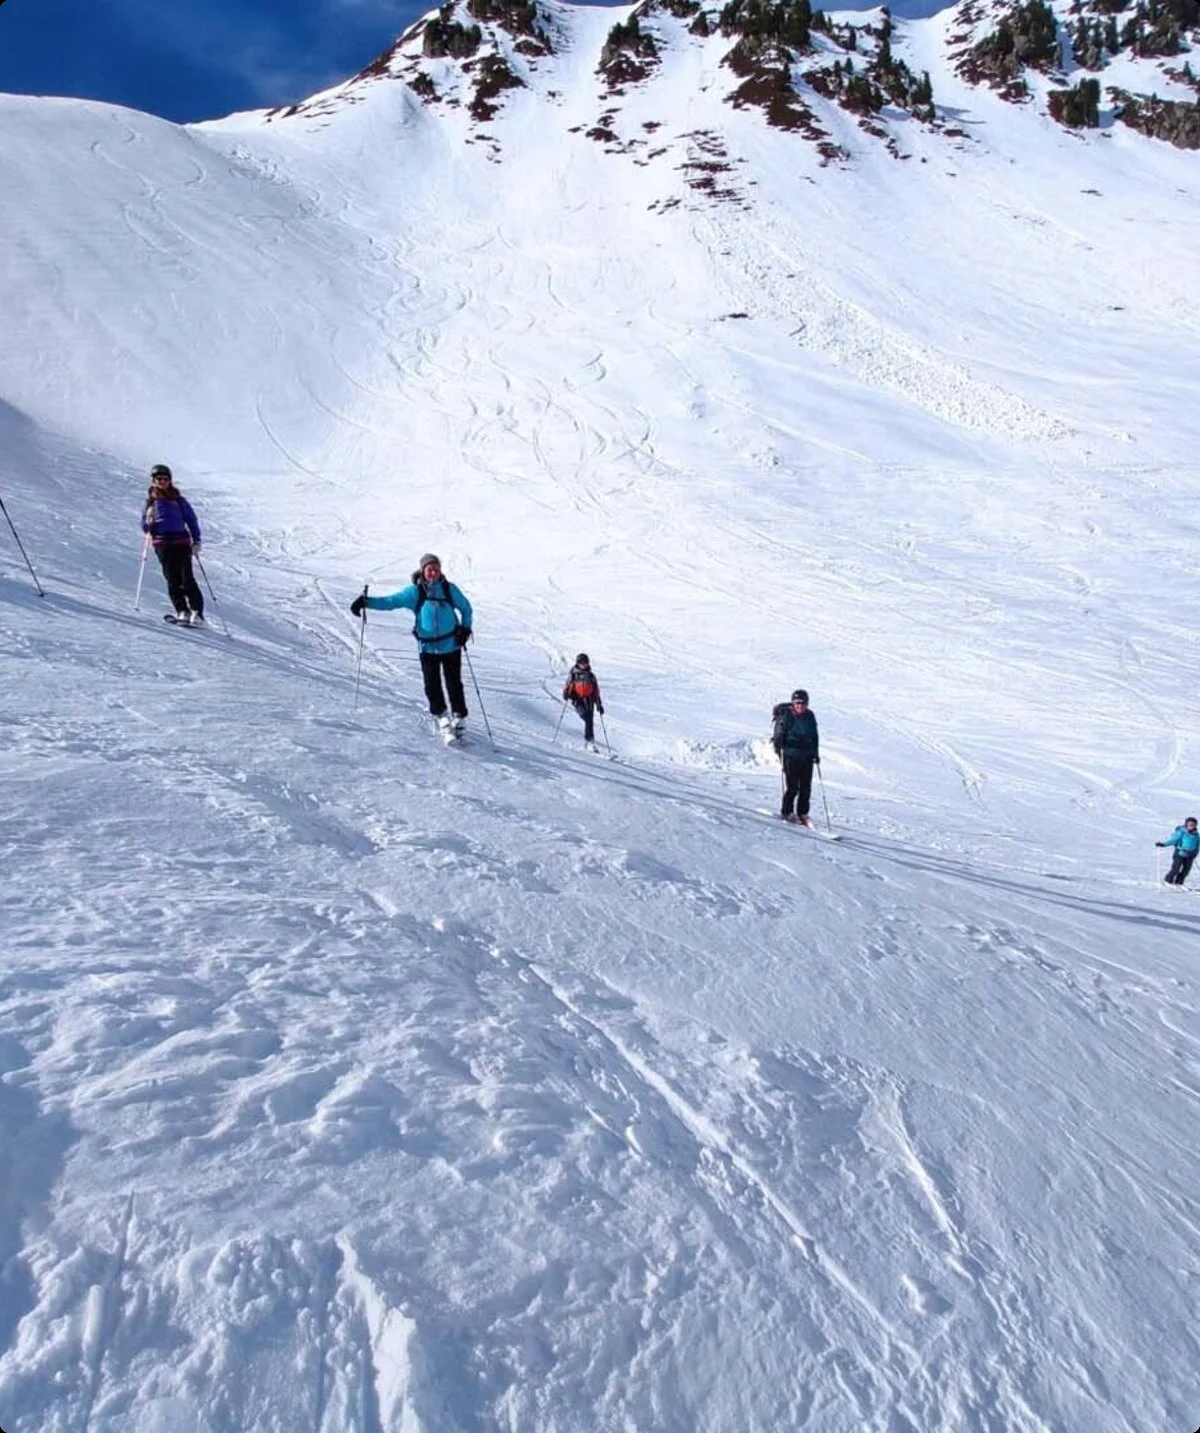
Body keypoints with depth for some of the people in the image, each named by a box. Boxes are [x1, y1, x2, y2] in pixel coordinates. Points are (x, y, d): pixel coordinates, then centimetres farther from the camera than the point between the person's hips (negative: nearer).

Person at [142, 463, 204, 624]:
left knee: (187, 578, -9)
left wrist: (196, 540, 1)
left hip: (181, 541, -2)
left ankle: (197, 613, -9)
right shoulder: (151, 502, 14)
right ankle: (182, 611, -3)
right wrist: (149, 521, -7)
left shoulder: (178, 499, 9)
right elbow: (145, 528, 15)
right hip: (162, 544, 2)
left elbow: (191, 519, 9)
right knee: (172, 579, -4)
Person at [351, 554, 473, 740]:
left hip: (451, 645, 0)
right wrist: (366, 601, -20)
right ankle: (442, 720, 13)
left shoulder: (449, 589, 0)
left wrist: (465, 628, -1)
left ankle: (458, 719, 17)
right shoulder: (415, 591, -2)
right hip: (427, 646, 0)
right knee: (432, 685, -2)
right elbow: (391, 601, -7)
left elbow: (465, 608, 12)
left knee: (454, 684, 3)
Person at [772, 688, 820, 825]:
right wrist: (779, 751, -13)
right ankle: (787, 812, 12)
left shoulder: (810, 716, 8)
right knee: (792, 787, -4)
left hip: (807, 756, 5)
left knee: (806, 787, 6)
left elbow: (814, 736, 19)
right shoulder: (786, 716, -8)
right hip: (791, 756, -5)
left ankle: (803, 813, 18)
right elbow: (779, 735, -6)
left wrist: (816, 753, 16)